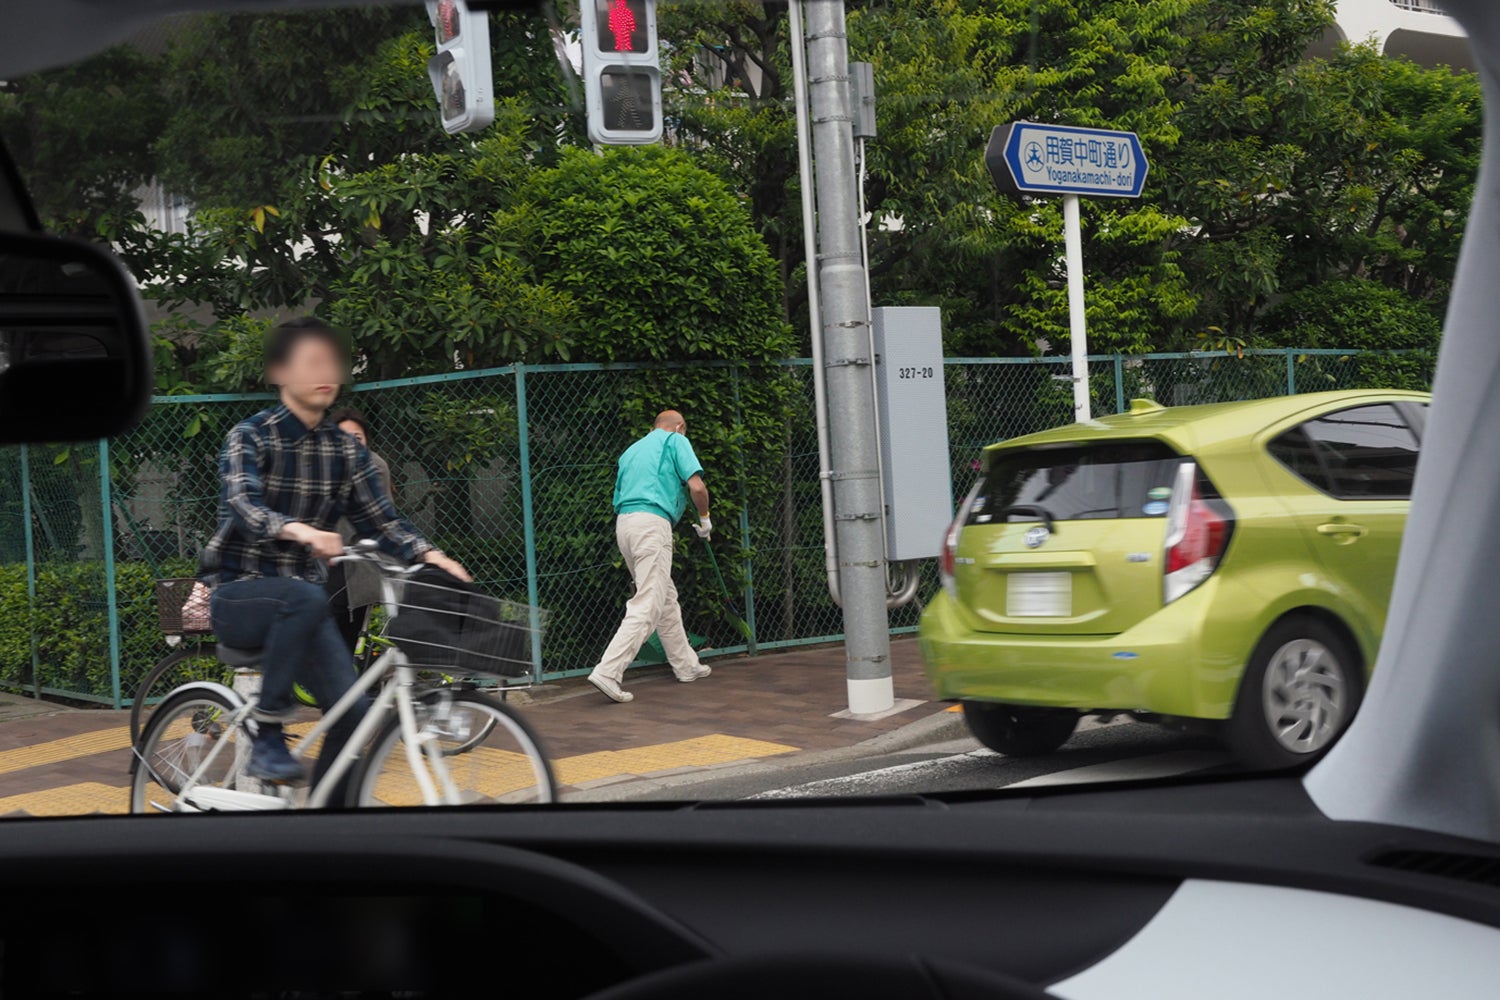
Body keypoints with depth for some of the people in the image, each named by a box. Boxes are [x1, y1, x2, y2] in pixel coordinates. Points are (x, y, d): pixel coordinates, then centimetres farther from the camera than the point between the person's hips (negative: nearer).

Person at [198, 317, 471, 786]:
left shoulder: (346, 451, 5)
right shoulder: (249, 437, -9)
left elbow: (381, 519, 1)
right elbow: (242, 505, -27)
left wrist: (429, 554, -20)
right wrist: (299, 531, -48)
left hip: (298, 600, 5)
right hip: (239, 595, -5)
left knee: (351, 710, -14)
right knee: (306, 597, -37)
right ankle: (266, 738, -27)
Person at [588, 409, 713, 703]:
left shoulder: (631, 450, 26)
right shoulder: (676, 440, 5)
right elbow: (696, 487, -6)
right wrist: (705, 520, 10)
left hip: (623, 524, 8)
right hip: (652, 523, -8)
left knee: (666, 598, 19)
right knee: (646, 607, -11)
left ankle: (686, 665, 26)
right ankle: (607, 672, -21)